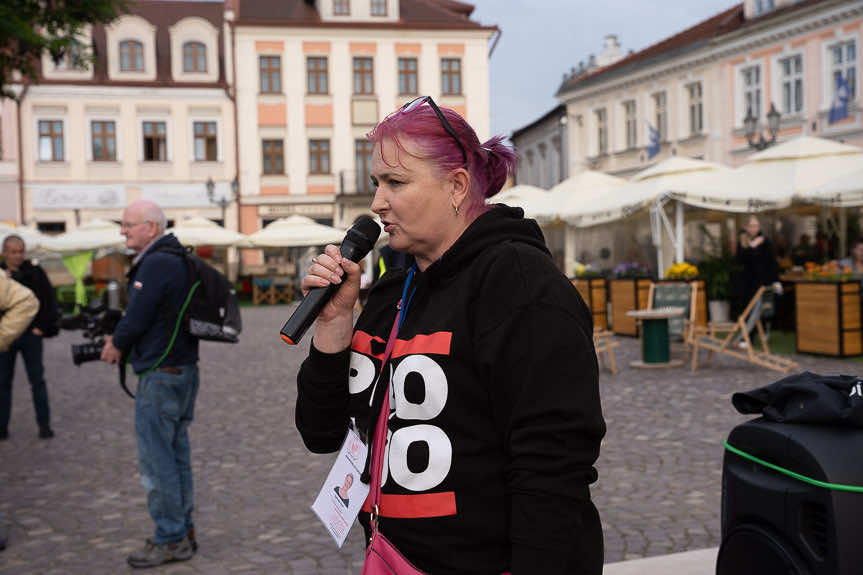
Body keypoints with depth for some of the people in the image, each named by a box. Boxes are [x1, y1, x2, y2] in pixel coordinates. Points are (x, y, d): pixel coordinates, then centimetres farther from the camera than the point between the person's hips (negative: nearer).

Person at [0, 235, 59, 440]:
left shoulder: (35, 272, 2)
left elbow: (50, 301, 3)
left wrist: (43, 326, -4)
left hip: (31, 334, -1)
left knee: (38, 380, 3)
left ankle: (44, 424, 9)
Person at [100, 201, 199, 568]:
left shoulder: (155, 264, -17)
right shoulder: (176, 259, 14)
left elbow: (137, 318, -17)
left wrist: (115, 346, 1)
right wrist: (121, 339, 11)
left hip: (160, 375, -10)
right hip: (183, 369, 10)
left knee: (156, 460, -2)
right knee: (175, 454, 15)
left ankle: (170, 540, 6)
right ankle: (183, 531, 24)